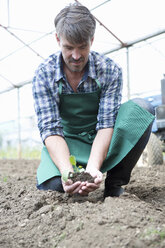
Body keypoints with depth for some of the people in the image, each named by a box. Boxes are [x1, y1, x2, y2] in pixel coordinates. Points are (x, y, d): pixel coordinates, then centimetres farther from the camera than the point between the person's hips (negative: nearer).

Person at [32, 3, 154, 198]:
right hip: (66, 144, -1)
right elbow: (50, 129, -21)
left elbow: (106, 124, -21)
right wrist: (67, 171, -40)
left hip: (102, 144, 2)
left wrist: (93, 167, -39)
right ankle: (75, 183, 3)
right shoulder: (44, 75, -14)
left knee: (141, 108, -26)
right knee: (52, 184, -35)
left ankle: (114, 184, -15)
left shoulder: (110, 71, -15)